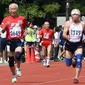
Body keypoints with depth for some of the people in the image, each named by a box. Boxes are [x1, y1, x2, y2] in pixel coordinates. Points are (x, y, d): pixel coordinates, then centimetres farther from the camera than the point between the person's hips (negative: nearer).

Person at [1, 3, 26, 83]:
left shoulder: (22, 19, 3)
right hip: (10, 41, 1)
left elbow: (24, 27, 22)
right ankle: (14, 76, 26)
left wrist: (24, 33, 6)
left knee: (18, 55, -28)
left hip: (19, 40, -1)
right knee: (11, 60, 7)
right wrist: (5, 26, -25)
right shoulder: (6, 19, 1)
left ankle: (18, 68, 1)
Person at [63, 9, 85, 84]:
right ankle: (73, 62, 45)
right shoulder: (68, 23, -5)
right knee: (68, 64, 8)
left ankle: (76, 78, -9)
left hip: (78, 45, -1)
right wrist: (67, 37, -34)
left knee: (79, 61, -19)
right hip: (69, 44, 1)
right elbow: (64, 34, -12)